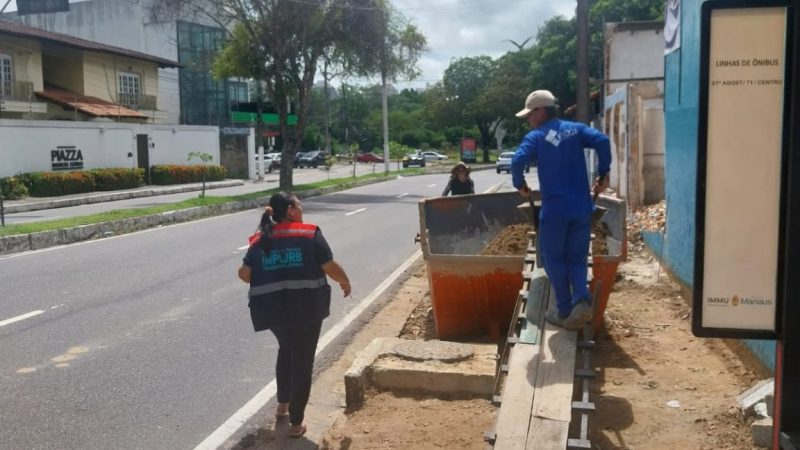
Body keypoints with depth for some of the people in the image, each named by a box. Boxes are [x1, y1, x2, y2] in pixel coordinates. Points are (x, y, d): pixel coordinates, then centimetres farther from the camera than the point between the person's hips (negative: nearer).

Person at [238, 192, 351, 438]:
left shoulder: (259, 240, 6)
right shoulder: (310, 233, -6)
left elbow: (244, 273, 1)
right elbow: (330, 267, -7)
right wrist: (345, 281, 12)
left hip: (273, 309, 4)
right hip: (305, 307, -4)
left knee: (286, 350, 30)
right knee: (302, 360, 9)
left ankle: (283, 403, 37)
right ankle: (296, 422, 14)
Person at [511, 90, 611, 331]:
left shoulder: (536, 136, -1)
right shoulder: (575, 129, 10)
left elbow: (518, 161, -17)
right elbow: (602, 140, -6)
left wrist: (519, 184, 1)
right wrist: (604, 173, 3)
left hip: (555, 209, -4)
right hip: (582, 207, 4)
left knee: (554, 259, 10)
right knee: (577, 257, 15)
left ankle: (564, 311, 12)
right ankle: (582, 299, -9)